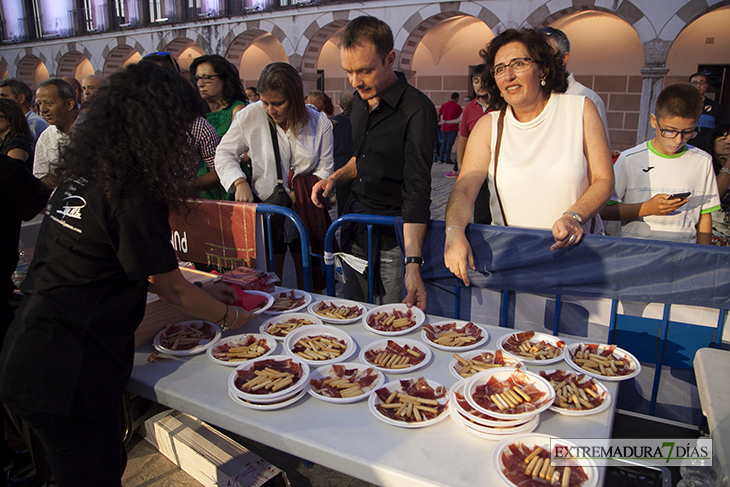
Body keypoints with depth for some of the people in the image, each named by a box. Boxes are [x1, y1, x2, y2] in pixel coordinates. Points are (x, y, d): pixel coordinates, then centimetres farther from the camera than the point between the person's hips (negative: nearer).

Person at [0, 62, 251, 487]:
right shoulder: (132, 194, -20)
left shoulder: (83, 174, 7)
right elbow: (171, 288, -9)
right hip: (64, 374, -8)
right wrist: (228, 315, 8)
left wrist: (202, 293, 20)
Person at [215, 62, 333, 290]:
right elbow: (224, 154, 5)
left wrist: (294, 196, -13)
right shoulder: (251, 116, -3)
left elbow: (325, 170, 1)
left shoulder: (319, 123, -3)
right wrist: (240, 182, -14)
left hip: (305, 215, 1)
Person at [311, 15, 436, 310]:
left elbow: (417, 191, -25)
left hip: (393, 234, -7)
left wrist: (413, 265, -32)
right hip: (355, 227, 7)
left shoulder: (417, 109, -19)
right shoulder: (360, 101, 6)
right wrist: (335, 178, 4)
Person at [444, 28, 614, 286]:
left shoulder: (580, 109, 3)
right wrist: (454, 231, -26)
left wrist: (574, 217, -18)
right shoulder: (489, 126, 4)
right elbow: (464, 189, -6)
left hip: (576, 247, 0)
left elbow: (604, 180, 2)